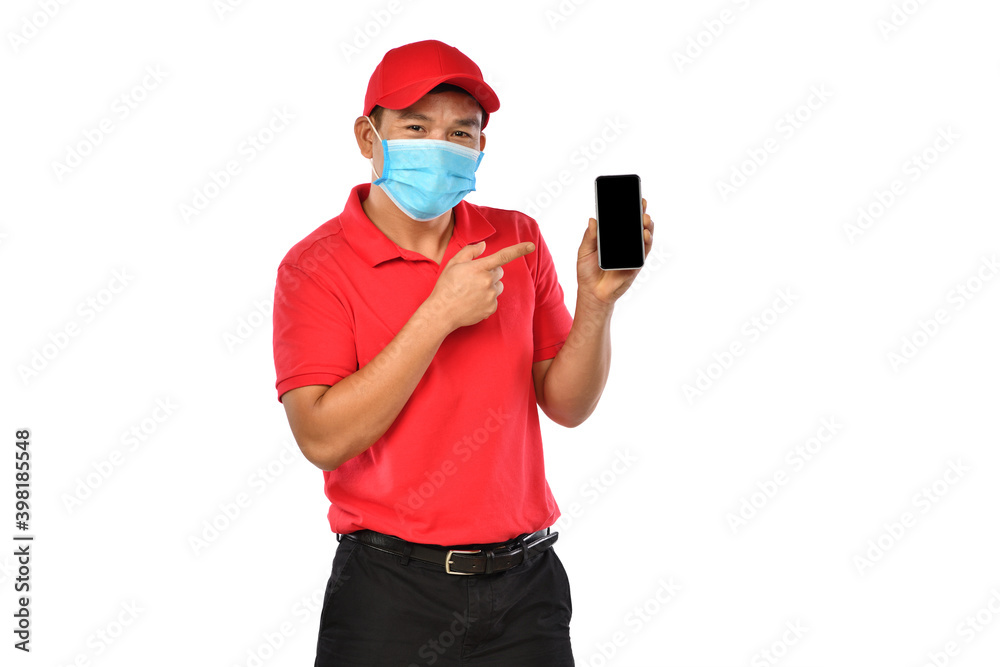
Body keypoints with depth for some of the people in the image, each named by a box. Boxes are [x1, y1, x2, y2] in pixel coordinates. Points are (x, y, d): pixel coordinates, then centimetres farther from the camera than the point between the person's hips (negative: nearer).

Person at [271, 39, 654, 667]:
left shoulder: (518, 240, 5)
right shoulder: (316, 266, -6)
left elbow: (567, 405, 4)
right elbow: (323, 438, -18)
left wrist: (596, 302, -13)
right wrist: (440, 314, -19)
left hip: (525, 580, 4)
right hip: (391, 590, -3)